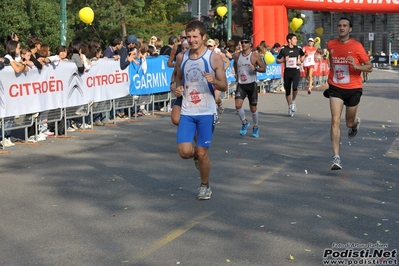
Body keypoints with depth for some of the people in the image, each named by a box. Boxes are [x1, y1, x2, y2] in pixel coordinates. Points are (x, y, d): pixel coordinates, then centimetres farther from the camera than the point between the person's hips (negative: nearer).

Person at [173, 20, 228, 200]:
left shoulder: (214, 58, -6)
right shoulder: (181, 57, 4)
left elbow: (224, 87, -4)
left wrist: (214, 81, -26)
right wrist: (178, 88, -2)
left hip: (206, 112, -3)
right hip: (187, 112, 3)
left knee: (202, 153, 0)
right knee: (184, 152, -9)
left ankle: (205, 185, 25)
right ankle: (196, 154, 29)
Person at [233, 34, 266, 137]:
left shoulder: (255, 56, -6)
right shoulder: (237, 55, 3)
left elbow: (264, 69, -5)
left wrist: (255, 68, -23)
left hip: (252, 84, -2)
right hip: (241, 85, 2)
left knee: (253, 108, 6)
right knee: (238, 105, -17)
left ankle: (255, 127, 28)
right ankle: (244, 122, 9)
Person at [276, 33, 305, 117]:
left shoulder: (298, 48, 1)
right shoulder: (283, 49, -3)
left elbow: (303, 55, 22)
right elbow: (277, 60, 4)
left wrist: (300, 61, 2)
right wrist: (283, 60, -15)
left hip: (296, 71, -1)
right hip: (287, 71, 1)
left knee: (295, 87, -22)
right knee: (287, 90, 7)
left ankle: (293, 101, 7)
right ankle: (290, 107, 26)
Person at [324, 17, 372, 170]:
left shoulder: (357, 46, -9)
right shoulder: (331, 45, 1)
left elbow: (369, 67, -6)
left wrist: (356, 66, -24)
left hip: (353, 89, -1)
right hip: (336, 88, 1)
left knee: (349, 122, 14)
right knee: (335, 121, -13)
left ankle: (355, 123, 55)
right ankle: (336, 158, -14)